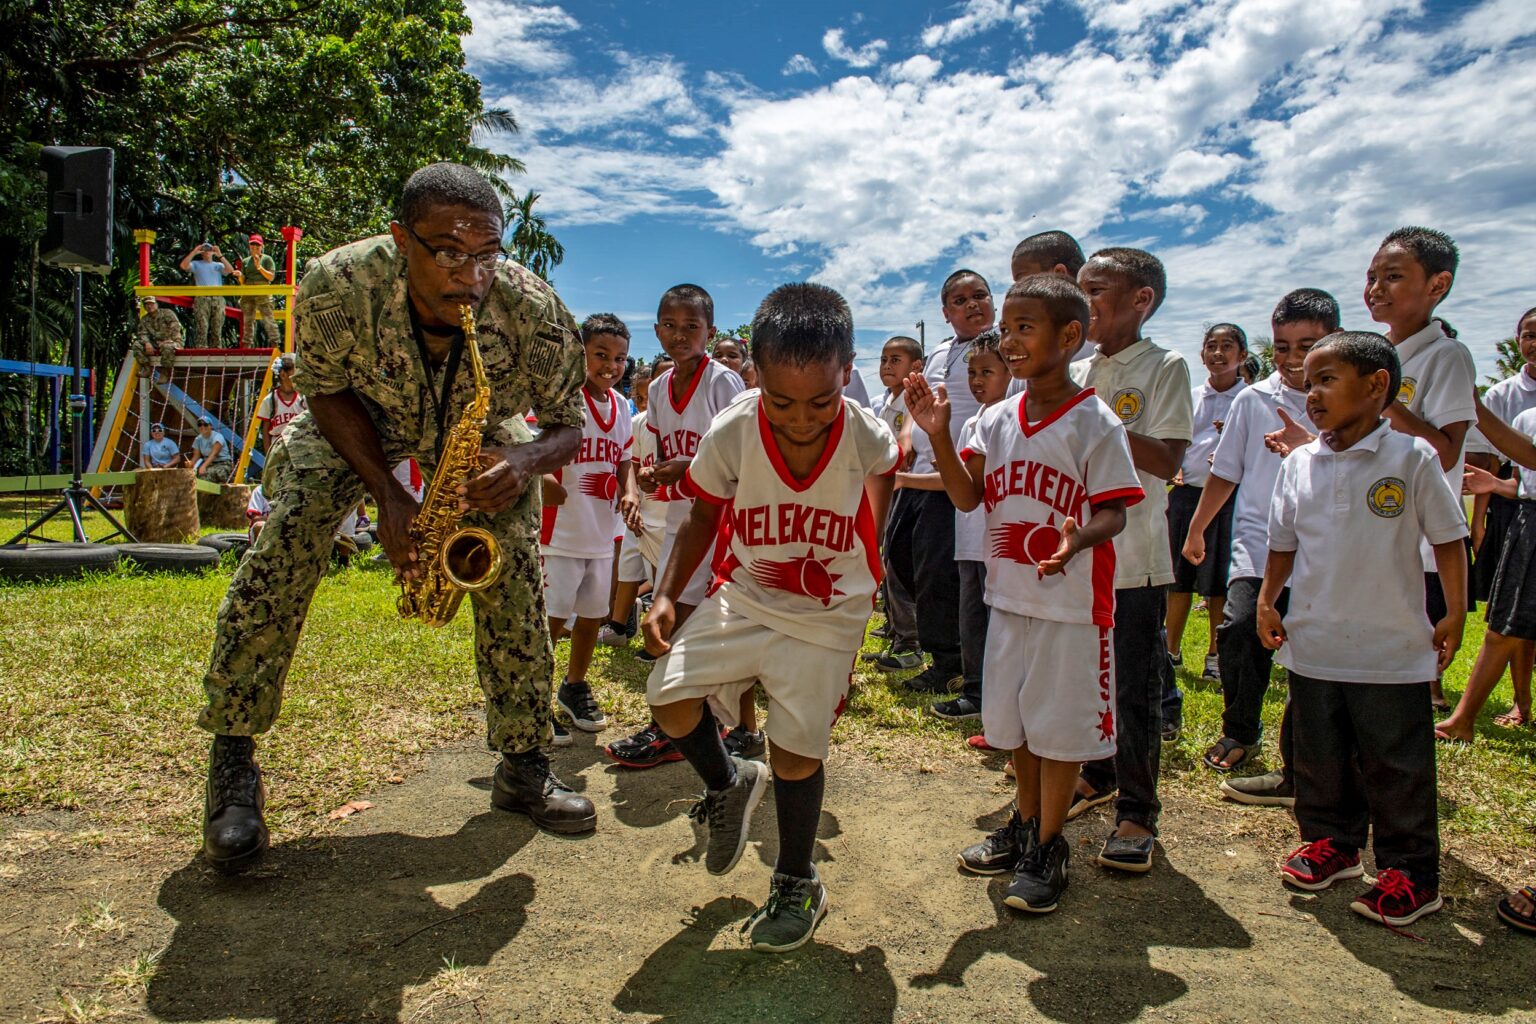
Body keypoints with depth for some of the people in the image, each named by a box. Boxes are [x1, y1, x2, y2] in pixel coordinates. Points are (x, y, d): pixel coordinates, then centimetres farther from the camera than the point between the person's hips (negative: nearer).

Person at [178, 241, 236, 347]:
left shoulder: (218, 265, 20)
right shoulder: (196, 264, 17)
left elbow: (230, 271, 0)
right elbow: (183, 266, -2)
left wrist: (220, 256, -5)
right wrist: (194, 252, -2)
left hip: (218, 298, 2)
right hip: (201, 298, -2)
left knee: (217, 327, -1)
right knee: (202, 326, -12)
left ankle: (216, 349, 2)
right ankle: (201, 349, -16)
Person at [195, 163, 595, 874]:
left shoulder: (533, 312, -34)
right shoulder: (338, 284, -34)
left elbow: (569, 424, -18)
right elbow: (326, 389, -15)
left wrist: (528, 461, -42)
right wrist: (386, 494, -26)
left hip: (477, 427, 1)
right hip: (357, 413, 0)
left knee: (514, 574, -12)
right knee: (291, 529, -23)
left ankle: (523, 768, 6)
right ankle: (231, 762, -10)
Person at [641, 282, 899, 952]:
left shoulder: (868, 439, -20)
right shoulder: (730, 435, -19)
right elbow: (704, 517, 0)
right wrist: (668, 594, -9)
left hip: (828, 613, -2)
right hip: (743, 597, 2)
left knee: (798, 749, -1)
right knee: (671, 694, -13)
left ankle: (797, 885, 26)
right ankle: (728, 783, 21)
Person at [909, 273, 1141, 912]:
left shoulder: (1094, 423, -12)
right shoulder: (997, 419, 4)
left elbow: (1113, 511, -13)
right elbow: (968, 497, -4)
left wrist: (1079, 538, -34)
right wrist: (938, 435, -16)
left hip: (1072, 601, -6)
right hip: (1009, 595, 6)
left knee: (1059, 726, 5)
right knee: (1011, 717, 18)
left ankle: (1048, 848, 23)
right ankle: (1024, 824, 38)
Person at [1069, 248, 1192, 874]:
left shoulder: (1164, 368, -6)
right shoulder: (1076, 373, 11)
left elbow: (1166, 461, -16)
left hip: (1134, 557, -6)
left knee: (1136, 689, 1)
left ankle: (1136, 812, 13)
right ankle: (1099, 776, 36)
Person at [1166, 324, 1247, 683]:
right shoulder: (1190, 397, 11)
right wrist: (1174, 471, 1)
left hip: (1228, 496, -3)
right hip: (1187, 492, 3)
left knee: (1219, 578, 1)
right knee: (1179, 573, 7)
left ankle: (1215, 653, 15)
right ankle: (1172, 648, 20)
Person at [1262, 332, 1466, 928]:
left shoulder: (1412, 459, -8)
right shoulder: (1299, 464, 3)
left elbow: (1448, 539, -2)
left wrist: (1454, 615, -3)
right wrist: (1267, 601, 3)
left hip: (1392, 650, -4)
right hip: (1313, 647, 4)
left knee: (1396, 767, 7)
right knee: (1320, 758, 17)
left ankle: (1410, 871, 22)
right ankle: (1332, 841, 35)